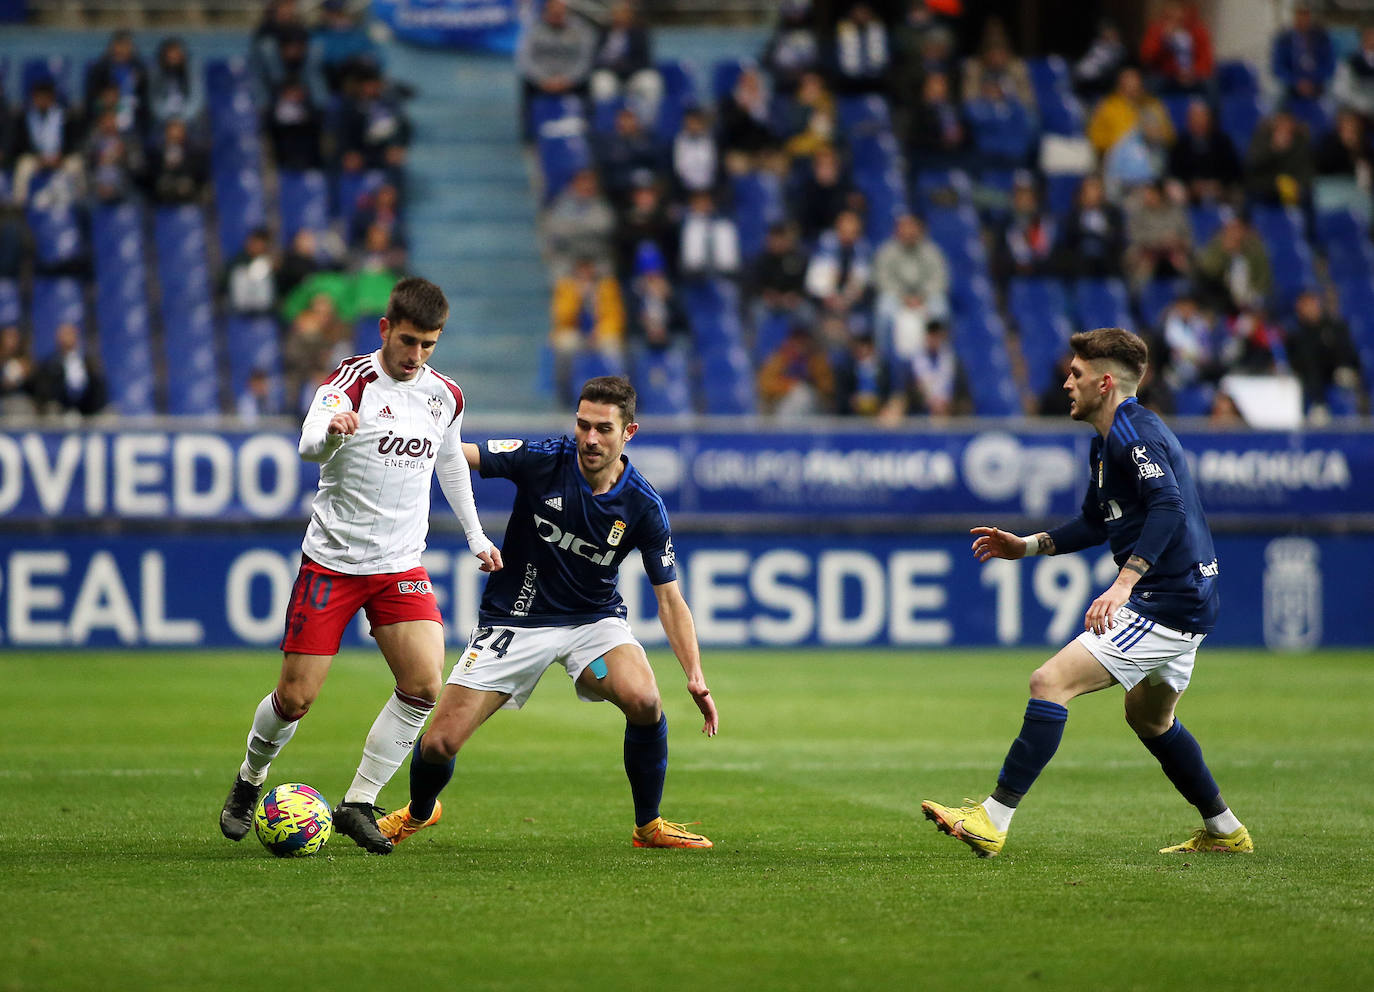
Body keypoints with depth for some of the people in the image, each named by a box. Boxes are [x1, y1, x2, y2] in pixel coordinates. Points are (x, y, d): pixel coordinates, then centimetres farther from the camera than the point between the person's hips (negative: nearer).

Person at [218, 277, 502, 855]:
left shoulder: (445, 396, 5)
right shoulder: (353, 381, -12)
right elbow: (309, 445, -31)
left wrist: (476, 536, 27)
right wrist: (330, 433, -54)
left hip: (401, 567, 4)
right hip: (332, 562, -4)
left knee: (425, 684, -15)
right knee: (295, 698, -3)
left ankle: (358, 804, -2)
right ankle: (249, 781, 27)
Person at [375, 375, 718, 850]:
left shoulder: (643, 506, -14)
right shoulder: (543, 459, -17)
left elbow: (669, 599, -7)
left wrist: (695, 677, -19)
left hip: (593, 618, 1)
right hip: (515, 618, 0)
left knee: (644, 701, -29)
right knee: (438, 743, -6)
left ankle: (649, 825, -5)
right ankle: (419, 811, 31)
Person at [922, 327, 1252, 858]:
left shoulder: (1134, 432, -16)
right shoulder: (1107, 441, 17)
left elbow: (1168, 506, -30)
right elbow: (1097, 522, 31)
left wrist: (1123, 585, -38)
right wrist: (1027, 545, 22)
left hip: (1167, 604, -11)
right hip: (1187, 601, 11)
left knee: (1050, 681, -16)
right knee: (1149, 717, 28)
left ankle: (992, 821, -17)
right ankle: (1225, 831, 37)